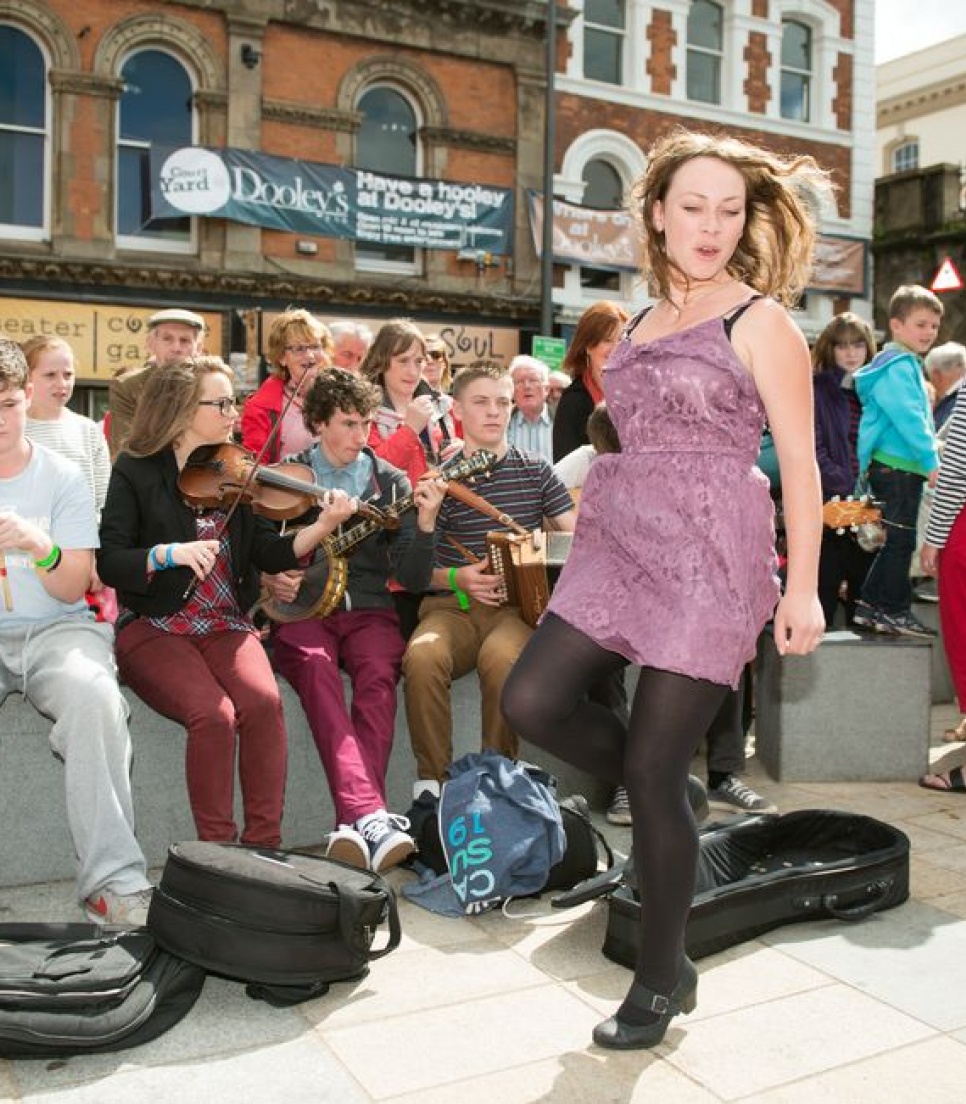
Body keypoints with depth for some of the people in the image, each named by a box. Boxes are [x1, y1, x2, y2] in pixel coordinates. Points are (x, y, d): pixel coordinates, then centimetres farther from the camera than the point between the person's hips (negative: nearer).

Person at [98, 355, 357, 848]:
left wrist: (324, 525, -16)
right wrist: (169, 552, -24)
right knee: (214, 715, -29)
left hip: (226, 626, 3)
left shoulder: (236, 473, 8)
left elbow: (272, 554, 0)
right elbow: (109, 562, -8)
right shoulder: (136, 472, -1)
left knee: (264, 702, -27)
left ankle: (264, 845, -14)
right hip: (153, 627, -3)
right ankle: (217, 848, -12)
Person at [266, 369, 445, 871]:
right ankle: (370, 815, -48)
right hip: (302, 609, -1)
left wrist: (425, 524, -13)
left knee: (378, 677, -31)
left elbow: (413, 579, 4)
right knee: (317, 670, -34)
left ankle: (354, 826, -41)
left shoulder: (390, 482, 11)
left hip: (368, 609, 1)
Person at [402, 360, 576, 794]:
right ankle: (431, 778, -16)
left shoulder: (535, 470, 11)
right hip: (452, 605, 0)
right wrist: (456, 578, -12)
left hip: (519, 602, 0)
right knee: (422, 655, -34)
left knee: (501, 657, -36)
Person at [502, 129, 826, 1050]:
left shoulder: (760, 322, -3)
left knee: (653, 771, -3)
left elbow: (798, 462, -6)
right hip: (619, 544, 6)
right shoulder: (642, 323, 14)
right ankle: (662, 797, 21)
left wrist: (802, 588, -11)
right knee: (531, 702, -8)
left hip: (709, 557, -6)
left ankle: (663, 977, 18)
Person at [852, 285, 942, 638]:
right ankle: (893, 611, 5)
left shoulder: (907, 365, 20)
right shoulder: (898, 366, -13)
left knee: (897, 541, 15)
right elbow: (909, 418, -21)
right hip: (896, 466, -11)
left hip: (899, 466, 11)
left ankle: (869, 606, 21)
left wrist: (929, 454, 20)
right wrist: (931, 461, -22)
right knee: (901, 541, -4)